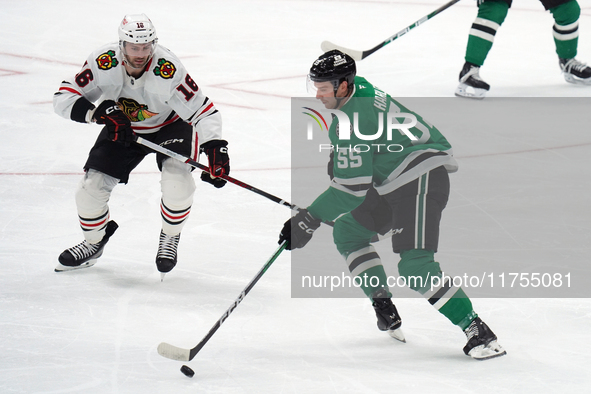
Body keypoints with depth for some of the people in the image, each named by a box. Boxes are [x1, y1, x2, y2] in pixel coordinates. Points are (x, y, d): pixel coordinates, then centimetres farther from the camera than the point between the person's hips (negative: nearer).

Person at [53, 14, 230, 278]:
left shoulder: (168, 70, -35)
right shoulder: (103, 63, -27)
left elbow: (203, 111, -30)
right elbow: (64, 98, -22)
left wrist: (215, 148, -45)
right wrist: (99, 112, -38)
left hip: (169, 126, -3)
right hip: (122, 128, 3)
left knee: (178, 180, -27)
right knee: (92, 186, -8)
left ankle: (170, 237, 4)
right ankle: (94, 242, 24)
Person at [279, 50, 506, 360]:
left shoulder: (352, 118, -23)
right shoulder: (358, 89, 7)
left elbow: (353, 189, -24)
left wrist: (309, 220, -21)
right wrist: (337, 159, 31)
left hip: (423, 178, -11)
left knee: (415, 267, -22)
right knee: (347, 231, 17)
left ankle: (478, 332, -20)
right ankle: (384, 309, 18)